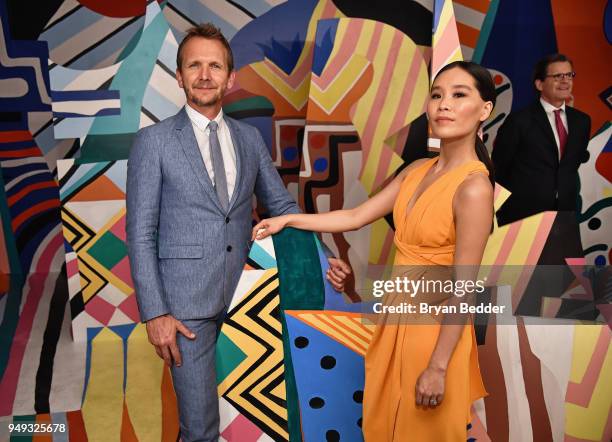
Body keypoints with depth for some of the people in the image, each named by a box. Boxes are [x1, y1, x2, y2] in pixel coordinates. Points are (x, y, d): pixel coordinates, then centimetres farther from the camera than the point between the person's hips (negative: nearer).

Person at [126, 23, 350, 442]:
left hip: (243, 296, 4)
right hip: (187, 301, -3)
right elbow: (141, 233, -5)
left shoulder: (250, 137, 9)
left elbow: (283, 206, 14)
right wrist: (154, 313, -9)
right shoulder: (154, 141, -3)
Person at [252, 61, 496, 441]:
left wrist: (437, 367, -18)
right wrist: (287, 219, 7)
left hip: (436, 325, -7)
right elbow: (355, 217, 7)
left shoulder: (473, 186, -22)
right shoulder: (417, 169, 1)